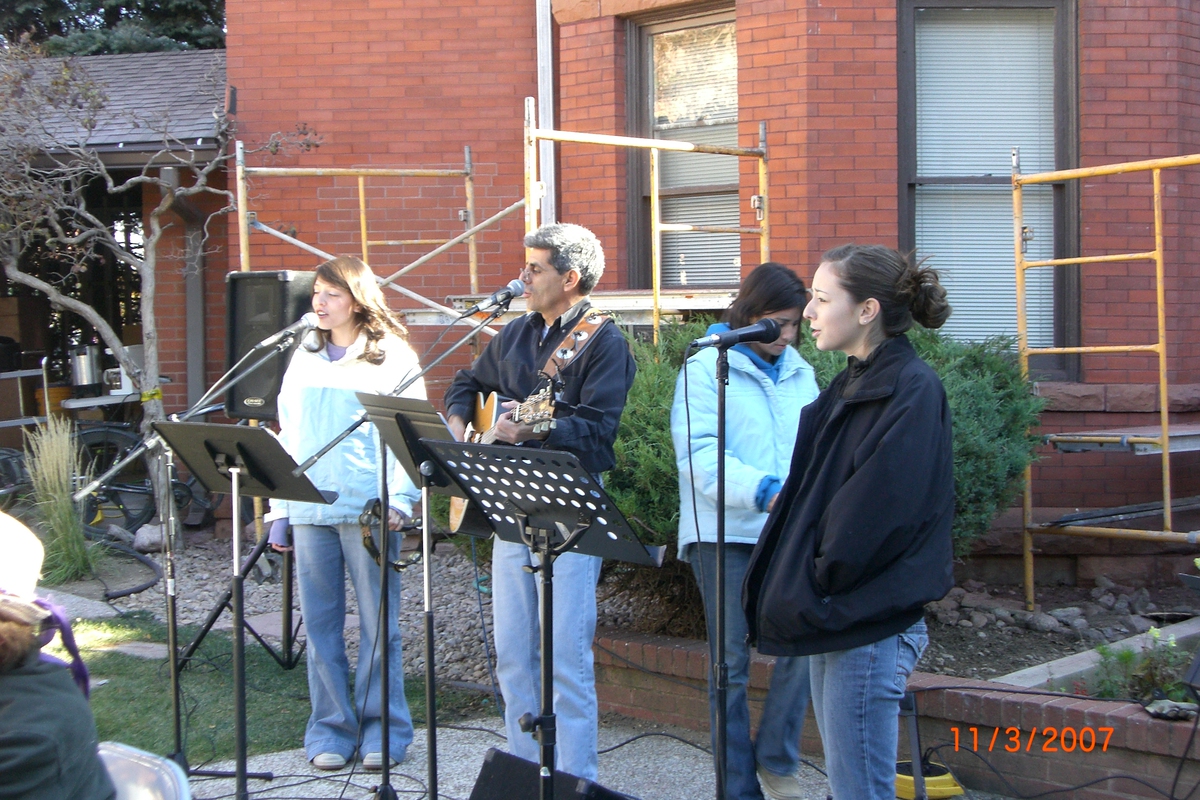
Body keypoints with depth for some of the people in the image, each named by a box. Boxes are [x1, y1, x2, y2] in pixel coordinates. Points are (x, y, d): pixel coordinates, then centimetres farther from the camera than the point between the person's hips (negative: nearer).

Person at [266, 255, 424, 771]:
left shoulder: (393, 356, 1)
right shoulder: (305, 356, 15)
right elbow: (289, 434, 17)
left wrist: (398, 501, -14)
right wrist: (279, 508, 12)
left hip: (367, 509, -4)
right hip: (310, 508, 4)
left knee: (378, 623, 0)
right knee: (319, 623, 5)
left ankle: (383, 730, 11)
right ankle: (330, 729, 14)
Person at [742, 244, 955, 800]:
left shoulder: (910, 391, -15)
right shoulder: (852, 385, 14)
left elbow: (878, 512, -21)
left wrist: (823, 584, -12)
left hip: (868, 626, -9)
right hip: (832, 619, 9)